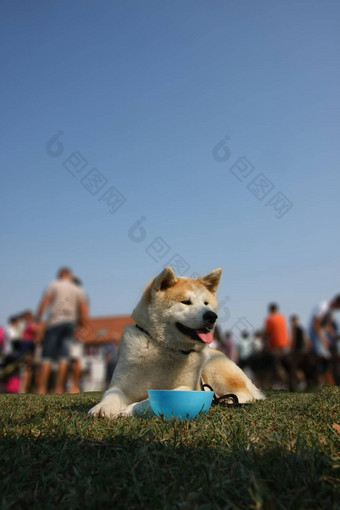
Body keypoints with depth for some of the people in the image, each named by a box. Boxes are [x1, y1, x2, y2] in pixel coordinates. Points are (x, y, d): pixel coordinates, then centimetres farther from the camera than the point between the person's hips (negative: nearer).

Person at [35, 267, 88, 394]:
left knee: (47, 357, -2)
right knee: (63, 357, 1)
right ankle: (59, 389, -2)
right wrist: (82, 323, 17)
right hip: (70, 323, 3)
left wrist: (38, 319, 2)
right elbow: (84, 312, 8)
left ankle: (41, 388, -7)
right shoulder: (78, 290, 15)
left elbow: (43, 303, -4)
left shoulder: (53, 285, 7)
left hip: (54, 322, -2)